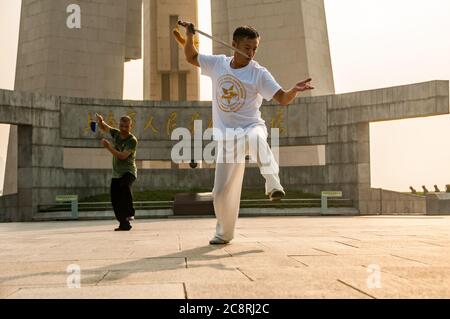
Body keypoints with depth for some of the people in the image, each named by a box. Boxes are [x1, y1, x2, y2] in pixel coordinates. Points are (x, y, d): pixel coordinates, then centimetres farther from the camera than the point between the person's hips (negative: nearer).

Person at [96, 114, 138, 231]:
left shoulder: (132, 140, -12)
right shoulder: (116, 133, 5)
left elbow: (123, 156, -21)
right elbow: (104, 127, 18)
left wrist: (108, 147, -22)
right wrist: (100, 121, -5)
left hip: (128, 171, -6)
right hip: (116, 173, 6)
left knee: (124, 186, -37)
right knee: (115, 200, 3)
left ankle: (130, 213, -27)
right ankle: (124, 224, 14)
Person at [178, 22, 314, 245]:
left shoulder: (259, 74, -7)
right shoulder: (218, 64, 4)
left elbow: (283, 99, -14)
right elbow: (191, 57, 17)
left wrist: (295, 90, -35)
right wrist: (190, 35, 1)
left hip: (251, 127, -2)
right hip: (226, 136, 3)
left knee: (256, 137, -43)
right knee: (221, 192, 3)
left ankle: (273, 184, -44)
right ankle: (224, 233, 24)